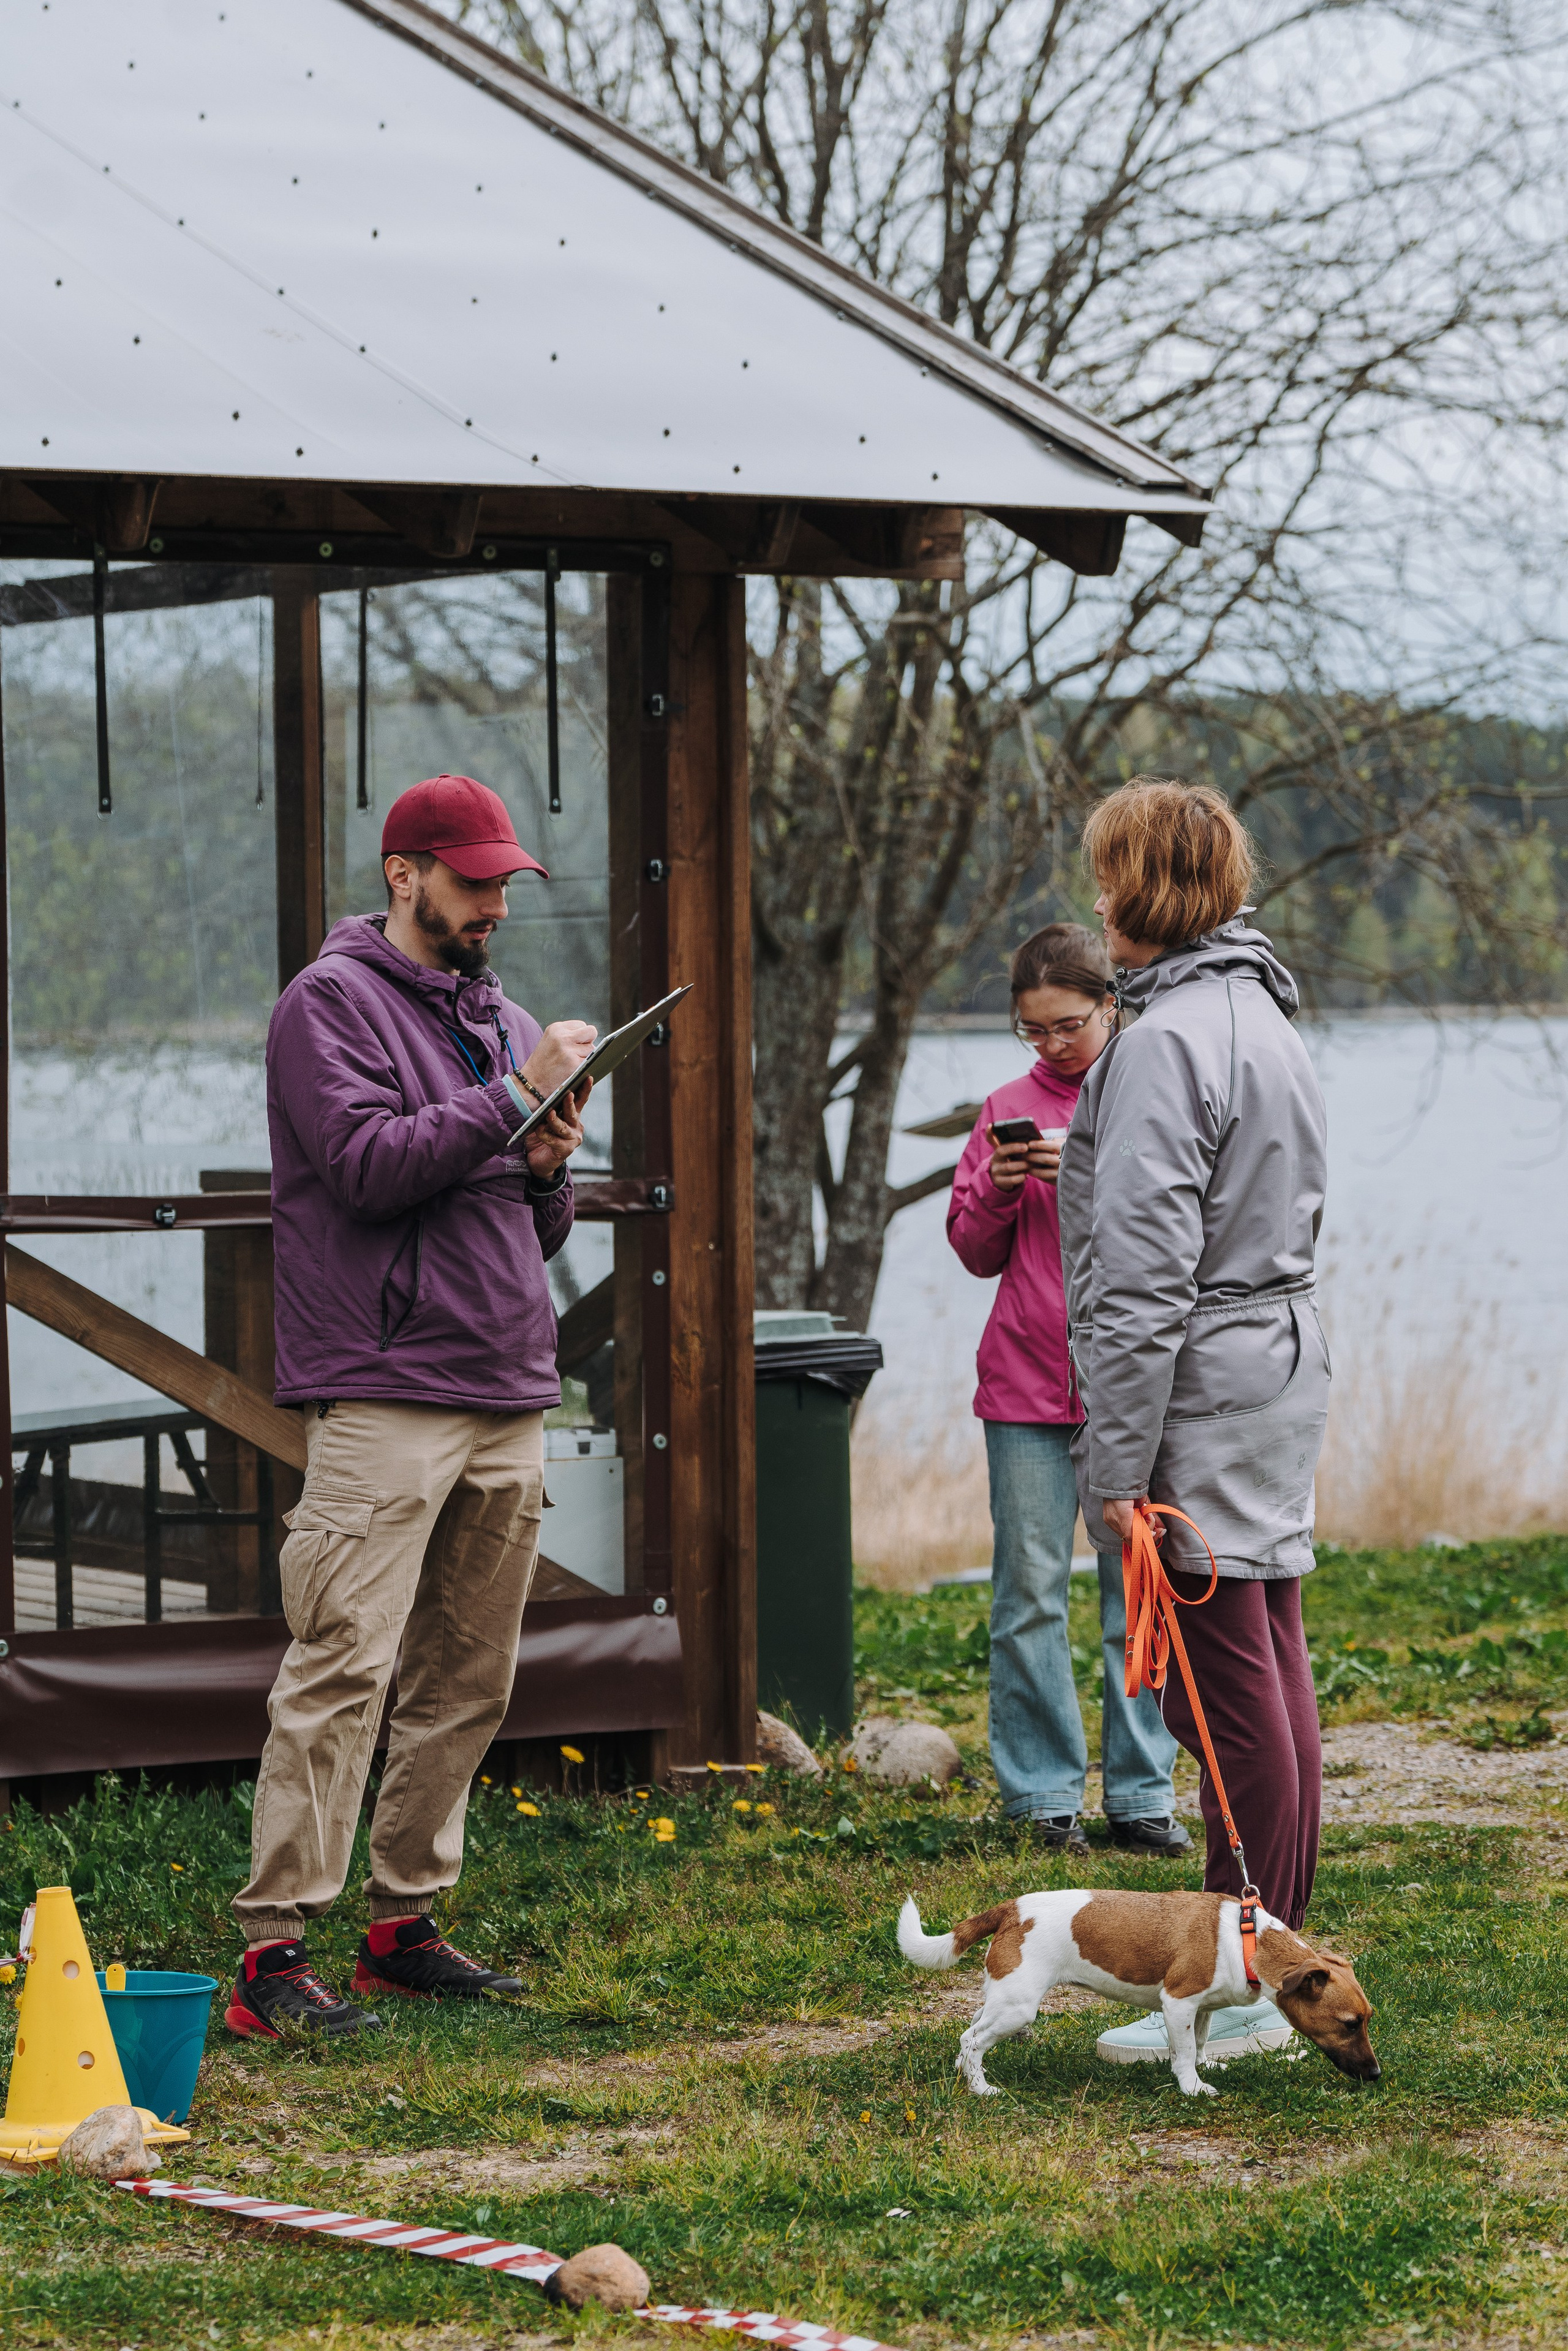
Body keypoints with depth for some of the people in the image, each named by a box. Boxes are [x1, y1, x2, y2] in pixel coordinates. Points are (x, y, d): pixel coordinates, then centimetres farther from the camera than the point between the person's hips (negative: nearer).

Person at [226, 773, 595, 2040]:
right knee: (345, 1666, -13)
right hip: (384, 1397, -8)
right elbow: (368, 1165, -15)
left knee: (469, 1677, 8)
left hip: (510, 1397, 8)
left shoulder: (506, 1023, 20)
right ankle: (275, 1947, -14)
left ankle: (406, 1921, 17)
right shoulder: (332, 1004, -1)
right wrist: (513, 1099, -14)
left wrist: (549, 1170, 1)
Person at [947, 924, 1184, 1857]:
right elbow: (977, 1252, 14)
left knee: (1140, 1589, 0)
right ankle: (1044, 1791, 7)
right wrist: (996, 1186, -6)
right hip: (1027, 1386, 2)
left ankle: (1142, 1790, 7)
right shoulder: (1010, 1107, 10)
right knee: (1031, 1591, 0)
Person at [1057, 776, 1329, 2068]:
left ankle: (1242, 1993, -3)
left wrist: (1118, 1464, -18)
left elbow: (1142, 1272, -20)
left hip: (1200, 1401, -10)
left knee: (1228, 1696, -6)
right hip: (1284, 1376, 10)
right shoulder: (1269, 1016, 15)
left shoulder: (1167, 1039, -16)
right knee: (1273, 1682, 12)